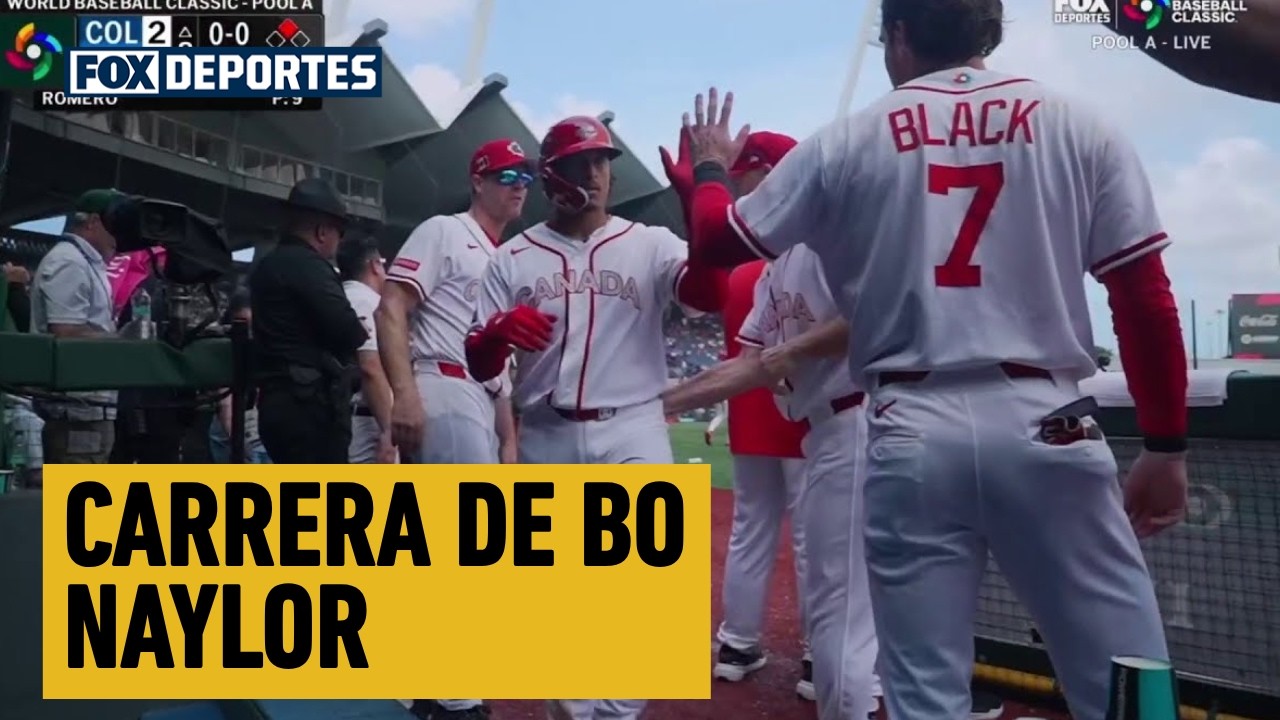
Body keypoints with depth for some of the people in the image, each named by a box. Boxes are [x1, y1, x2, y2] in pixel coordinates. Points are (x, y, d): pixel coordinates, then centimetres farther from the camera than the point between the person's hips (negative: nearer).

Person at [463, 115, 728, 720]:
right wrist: (498, 331, -21)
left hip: (632, 432, -1)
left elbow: (708, 295, -17)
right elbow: (479, 366, 2)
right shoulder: (513, 258, 7)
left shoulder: (651, 244, 4)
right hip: (546, 440, 2)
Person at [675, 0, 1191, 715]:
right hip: (1045, 425, 0)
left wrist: (710, 167, 32)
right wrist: (1167, 446, 8)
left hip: (912, 435, 1)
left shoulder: (847, 142, 5)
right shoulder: (1080, 128, 6)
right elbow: (1146, 299, 2)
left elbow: (717, 242, 12)